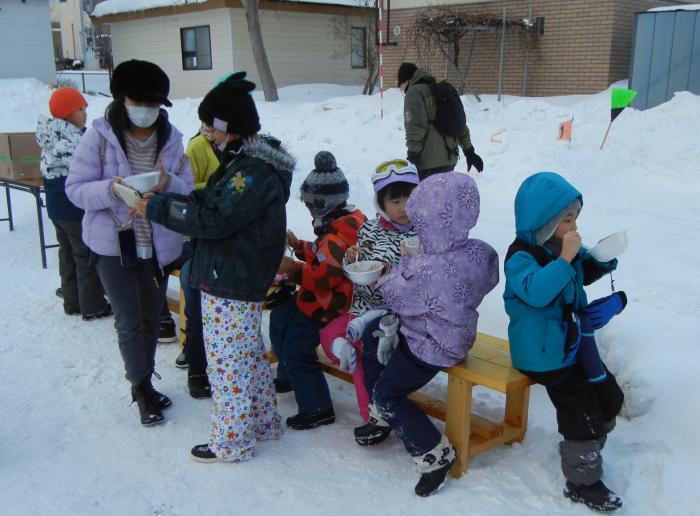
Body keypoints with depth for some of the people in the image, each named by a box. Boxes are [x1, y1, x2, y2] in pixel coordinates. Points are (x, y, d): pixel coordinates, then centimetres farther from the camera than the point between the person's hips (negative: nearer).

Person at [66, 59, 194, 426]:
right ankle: (142, 388, 21)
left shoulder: (170, 137, -2)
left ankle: (143, 384, 34)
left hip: (158, 245, 4)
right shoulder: (99, 135, -11)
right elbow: (76, 189, -10)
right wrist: (111, 190, -29)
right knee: (129, 321, 1)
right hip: (114, 244, -3)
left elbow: (188, 189, -2)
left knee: (152, 318, 14)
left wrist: (168, 184, -24)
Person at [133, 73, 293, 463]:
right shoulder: (246, 160, 11)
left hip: (230, 288, -10)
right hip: (239, 282, 10)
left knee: (227, 362, 3)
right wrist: (164, 200, 0)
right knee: (250, 355, 21)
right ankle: (263, 422, 37)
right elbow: (212, 201, 14)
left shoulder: (255, 172, -22)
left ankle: (232, 443, 18)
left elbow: (213, 220, -24)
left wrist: (157, 207, -16)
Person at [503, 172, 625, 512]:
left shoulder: (564, 247, 4)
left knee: (609, 397, 16)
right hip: (544, 354, -9)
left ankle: (587, 452, 37)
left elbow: (585, 275, 21)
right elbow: (537, 292, -38)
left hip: (575, 343, 9)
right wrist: (565, 258, -38)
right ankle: (582, 481, 10)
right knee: (581, 411, -8)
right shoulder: (521, 256, -21)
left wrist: (603, 259, 0)